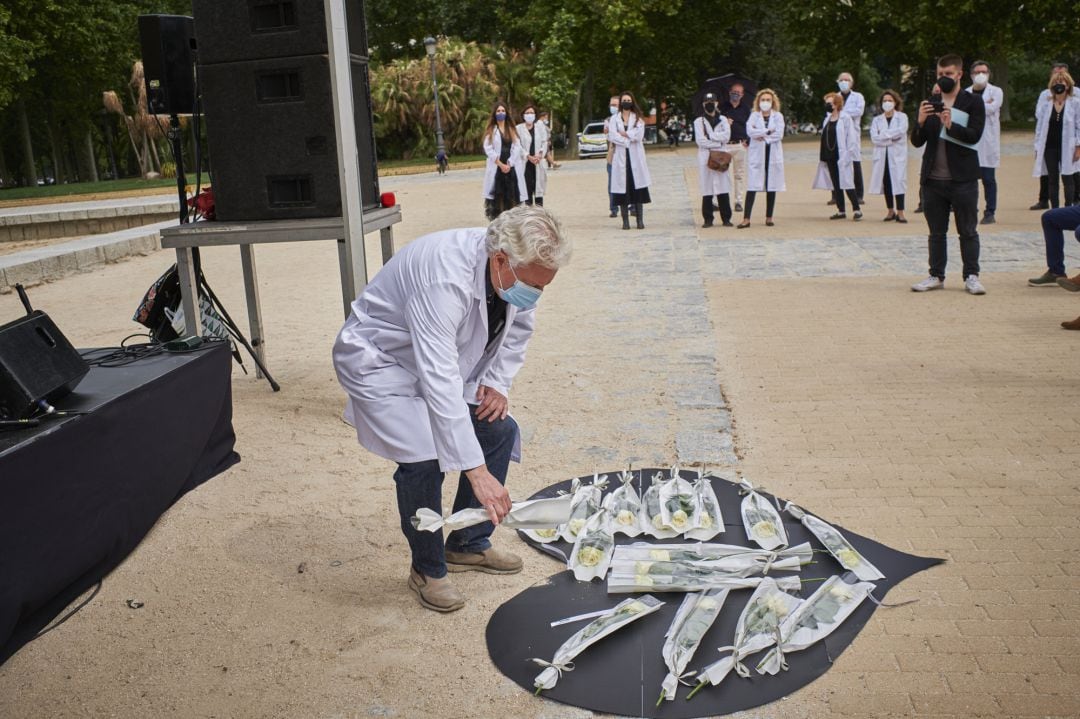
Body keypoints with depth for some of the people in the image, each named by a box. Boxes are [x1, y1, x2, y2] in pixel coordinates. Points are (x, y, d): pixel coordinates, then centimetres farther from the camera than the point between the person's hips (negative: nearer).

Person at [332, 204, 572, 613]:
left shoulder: (514, 271, -15)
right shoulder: (445, 279, -40)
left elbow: (518, 328, 7)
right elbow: (439, 383, -45)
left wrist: (497, 383, -8)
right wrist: (476, 471, -46)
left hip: (444, 360, 8)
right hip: (380, 360, -8)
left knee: (499, 431, -1)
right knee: (423, 457, -24)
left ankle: (468, 546, 16)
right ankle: (427, 570, 0)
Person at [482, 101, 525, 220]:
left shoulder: (512, 129, 14)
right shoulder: (491, 130, 5)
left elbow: (517, 147, 4)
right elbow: (488, 149, -5)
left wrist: (509, 164, -9)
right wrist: (500, 164, -13)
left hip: (511, 168, 3)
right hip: (496, 168, -3)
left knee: (511, 196, 0)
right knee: (497, 196, -6)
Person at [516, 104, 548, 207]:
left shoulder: (540, 126, 9)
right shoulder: (518, 128, 0)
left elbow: (544, 142, 7)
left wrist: (540, 155, -9)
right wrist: (528, 156, -14)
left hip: (538, 163, 3)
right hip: (525, 162, -3)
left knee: (538, 187, 5)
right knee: (527, 189, -3)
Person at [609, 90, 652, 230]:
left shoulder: (638, 118, 10)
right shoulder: (614, 119, 9)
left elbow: (639, 135, -6)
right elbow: (612, 136, -5)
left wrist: (624, 133, -4)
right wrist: (629, 139, -9)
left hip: (635, 156, 0)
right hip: (620, 156, 0)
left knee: (638, 188, -3)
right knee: (623, 187, -3)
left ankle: (640, 220, -1)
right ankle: (625, 221, 0)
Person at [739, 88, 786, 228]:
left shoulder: (778, 116, 7)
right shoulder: (754, 115, 7)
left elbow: (779, 134, -8)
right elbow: (749, 131, -12)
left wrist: (761, 135, -9)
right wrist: (768, 131, -11)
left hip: (773, 155, 1)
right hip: (756, 155, -1)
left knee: (772, 187, 4)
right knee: (752, 186, -6)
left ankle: (769, 217, 14)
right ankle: (746, 219, -9)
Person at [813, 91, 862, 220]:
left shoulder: (845, 118, -6)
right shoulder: (827, 119, 14)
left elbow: (851, 137, -9)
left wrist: (849, 154, -15)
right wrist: (823, 155, 11)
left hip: (841, 157, -7)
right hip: (830, 157, 7)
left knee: (846, 183, -7)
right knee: (835, 184, 8)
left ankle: (856, 209, 1)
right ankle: (841, 211, 15)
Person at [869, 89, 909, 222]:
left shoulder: (902, 117, 6)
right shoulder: (877, 120, 12)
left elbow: (901, 131, -13)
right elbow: (874, 137, -3)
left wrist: (883, 134, -9)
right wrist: (891, 138, -11)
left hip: (897, 155, -3)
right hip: (882, 155, 3)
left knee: (898, 181, -8)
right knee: (886, 182, 5)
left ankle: (900, 212, -8)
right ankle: (891, 211, 15)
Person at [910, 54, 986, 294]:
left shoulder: (973, 103, 2)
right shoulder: (929, 103, 12)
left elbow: (974, 135, -12)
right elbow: (917, 142, 5)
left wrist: (950, 125, -27)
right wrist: (920, 122, -14)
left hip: (963, 178, -3)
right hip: (933, 178, 3)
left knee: (968, 231, 1)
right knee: (936, 232, 9)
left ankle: (971, 276, 6)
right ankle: (936, 276, 15)